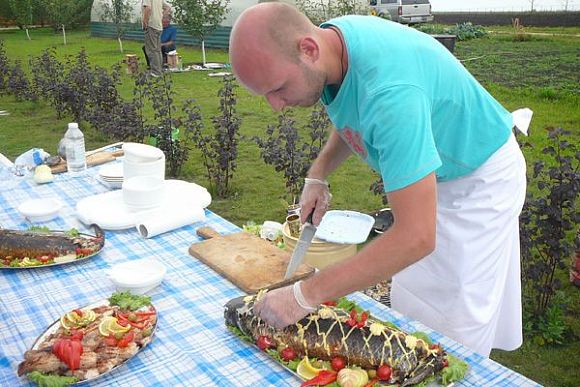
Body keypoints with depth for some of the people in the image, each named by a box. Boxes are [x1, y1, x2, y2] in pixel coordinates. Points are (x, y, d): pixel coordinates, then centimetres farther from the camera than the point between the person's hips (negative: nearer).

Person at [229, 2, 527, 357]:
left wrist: (306, 295, -36)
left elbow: (416, 237, -41)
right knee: (410, 312, 13)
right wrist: (318, 174, -6)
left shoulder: (389, 91, -41)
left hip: (480, 176, -7)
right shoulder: (330, 38, -13)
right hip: (432, 172, 8)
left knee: (452, 331, -1)